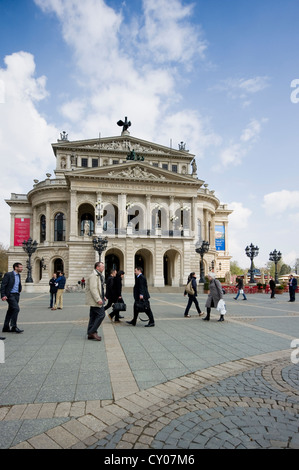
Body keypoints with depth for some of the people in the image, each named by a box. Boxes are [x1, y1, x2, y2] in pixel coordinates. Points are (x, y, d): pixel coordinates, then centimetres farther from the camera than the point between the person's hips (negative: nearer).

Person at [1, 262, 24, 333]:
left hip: (16, 295, 8)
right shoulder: (8, 274, -9)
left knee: (10, 311, 11)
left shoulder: (19, 275, 13)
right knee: (16, 308, -17)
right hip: (10, 295, -8)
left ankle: (6, 327, 18)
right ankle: (14, 327, -10)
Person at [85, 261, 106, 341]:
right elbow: (93, 288, -24)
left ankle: (90, 334, 18)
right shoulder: (94, 275, -16)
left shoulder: (99, 275, 18)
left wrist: (103, 296, 20)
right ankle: (93, 331, -3)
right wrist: (98, 299, -26)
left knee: (93, 316, 12)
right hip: (95, 299, -11)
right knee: (101, 315, -10)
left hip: (95, 300, 11)